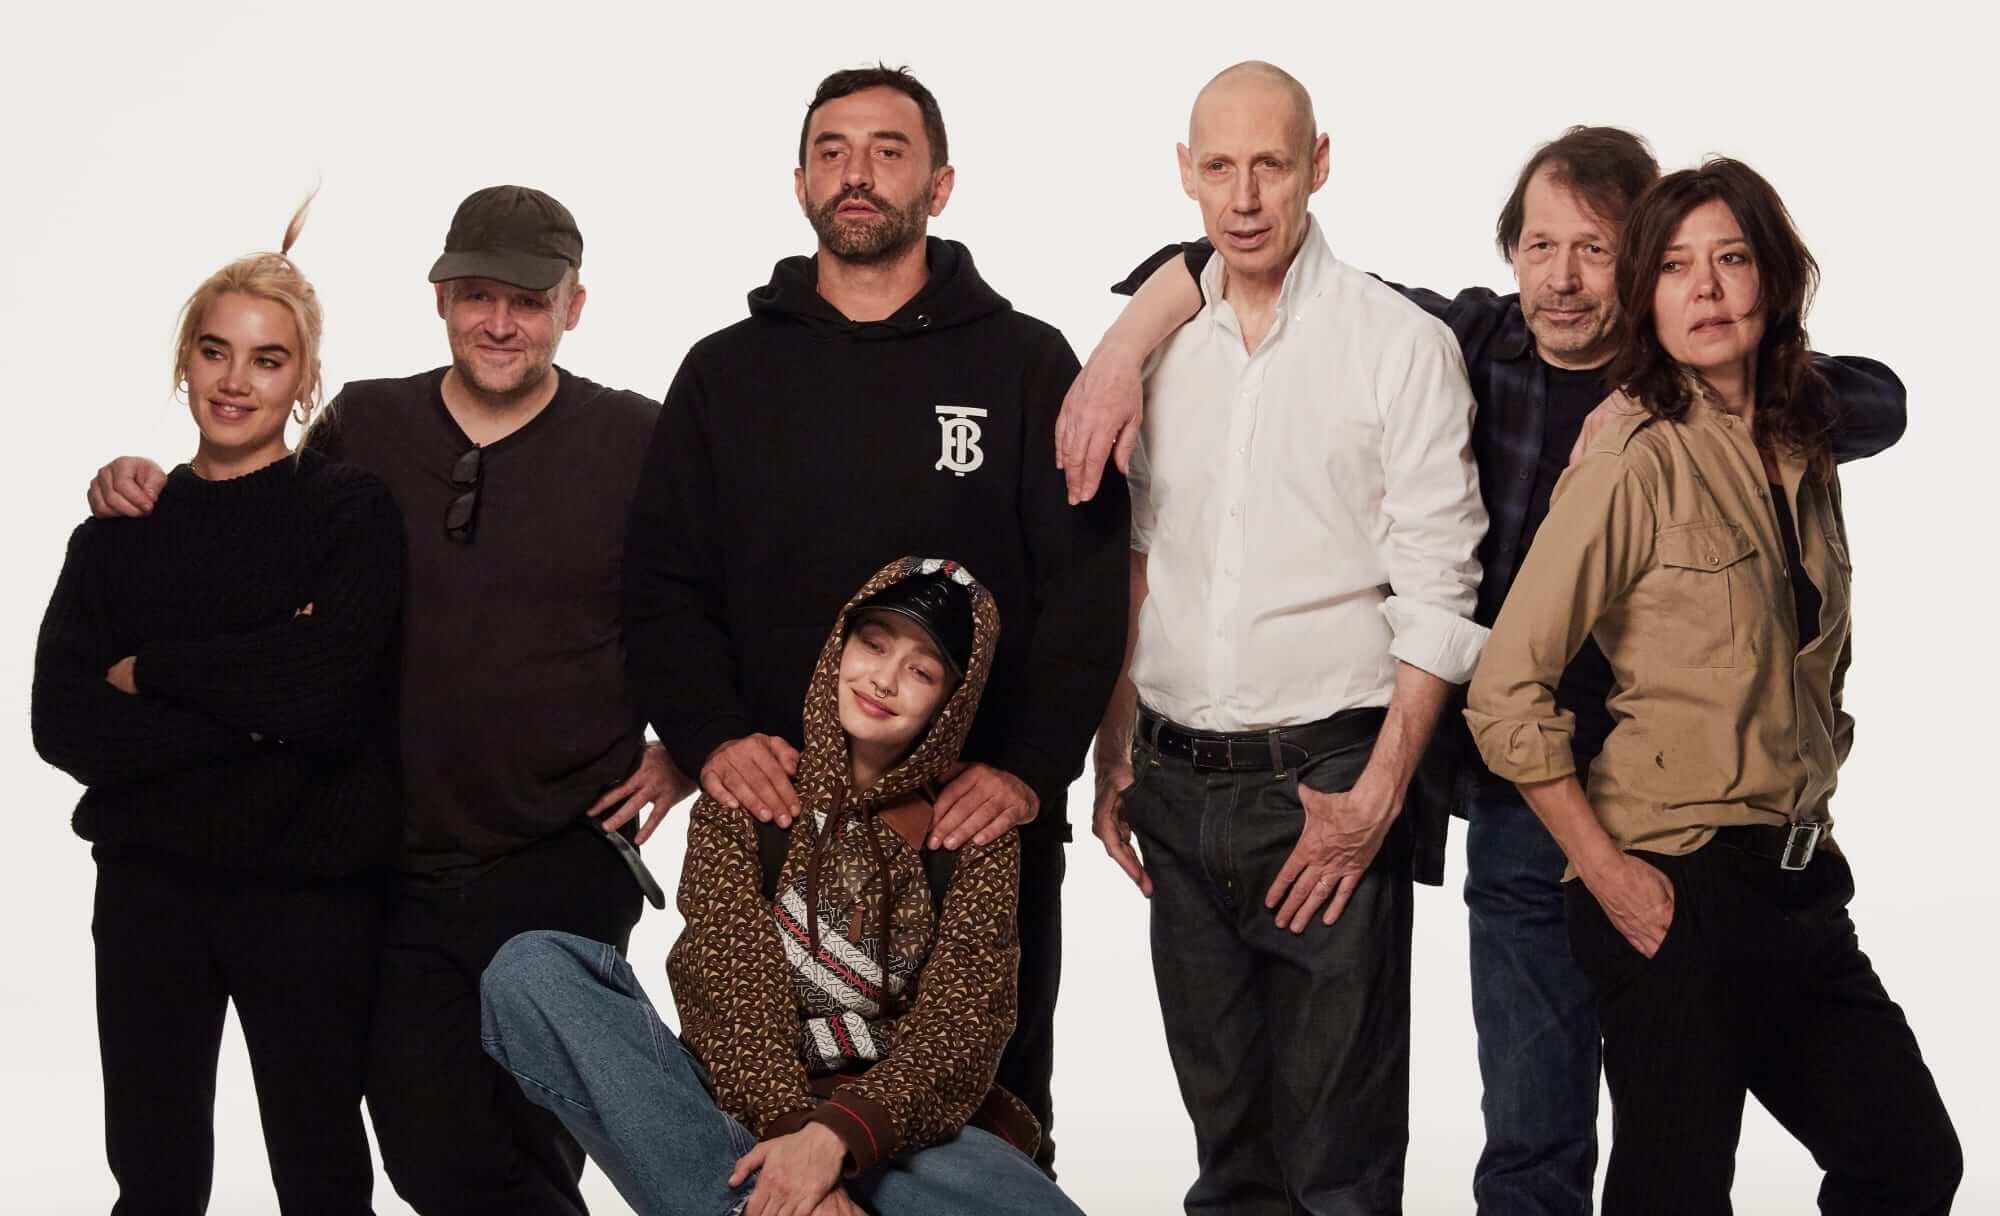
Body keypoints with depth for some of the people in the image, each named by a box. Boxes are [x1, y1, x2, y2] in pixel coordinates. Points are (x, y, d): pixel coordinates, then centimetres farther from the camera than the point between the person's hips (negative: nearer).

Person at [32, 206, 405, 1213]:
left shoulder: (352, 512, -2)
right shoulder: (118, 533, 7)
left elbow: (330, 695, -16)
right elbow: (62, 724, -5)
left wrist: (148, 674, -9)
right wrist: (255, 703, -15)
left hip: (311, 893, -3)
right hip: (149, 888, 3)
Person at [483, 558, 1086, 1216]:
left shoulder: (976, 836, 7)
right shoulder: (742, 800, 7)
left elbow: (960, 1032, -5)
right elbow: (734, 993, -6)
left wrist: (836, 1135, -23)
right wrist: (791, 1132, -24)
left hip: (902, 1125, -1)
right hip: (742, 1117, 1)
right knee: (530, 968, -22)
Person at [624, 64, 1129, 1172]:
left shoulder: (1025, 363, 4)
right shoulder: (726, 373, 11)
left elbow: (1087, 587, -3)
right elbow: (662, 589, 6)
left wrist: (1030, 768, -15)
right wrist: (709, 738, -11)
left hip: (981, 828, -1)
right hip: (775, 815, 2)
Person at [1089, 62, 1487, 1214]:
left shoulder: (1402, 343, -5)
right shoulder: (1156, 343, 9)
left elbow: (1438, 598, -8)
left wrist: (1376, 798, -13)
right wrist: (1117, 762, 11)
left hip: (1329, 779, -4)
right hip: (1177, 784, 4)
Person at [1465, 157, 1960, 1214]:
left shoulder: (1802, 459, 10)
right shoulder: (1636, 464, -12)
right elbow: (1506, 692, -15)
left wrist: (1810, 813, 13)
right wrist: (1606, 873, -15)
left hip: (1798, 881, 7)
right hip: (1673, 892, -7)